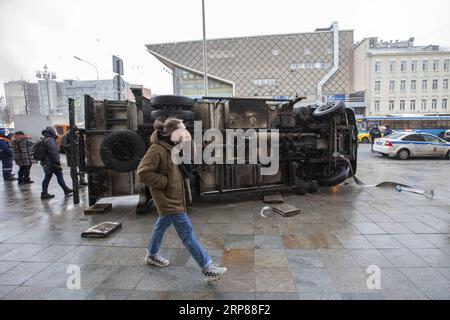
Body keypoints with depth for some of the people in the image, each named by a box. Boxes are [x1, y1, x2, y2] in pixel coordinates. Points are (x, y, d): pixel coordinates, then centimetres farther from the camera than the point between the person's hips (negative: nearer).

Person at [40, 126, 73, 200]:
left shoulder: (44, 140, 17)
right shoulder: (50, 140, -14)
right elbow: (53, 152, -22)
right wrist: (57, 162, -21)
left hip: (46, 163, 10)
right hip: (52, 163, -10)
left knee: (47, 177, 12)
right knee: (60, 176, -2)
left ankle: (44, 193, 15)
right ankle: (66, 191, 4)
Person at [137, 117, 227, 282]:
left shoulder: (174, 146, 7)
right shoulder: (157, 149, -20)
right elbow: (143, 172, -23)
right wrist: (165, 182, -19)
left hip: (174, 196, 10)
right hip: (168, 198, -10)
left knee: (163, 224, 25)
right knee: (187, 232, -6)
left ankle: (152, 255, 47)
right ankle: (208, 268, 2)